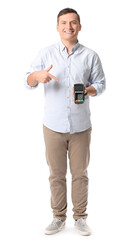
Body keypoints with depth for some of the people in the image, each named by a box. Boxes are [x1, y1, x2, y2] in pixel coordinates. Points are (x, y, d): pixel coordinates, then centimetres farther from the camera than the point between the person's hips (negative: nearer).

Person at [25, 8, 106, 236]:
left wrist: (88, 90, -15)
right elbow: (28, 83, 0)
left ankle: (80, 217, 21)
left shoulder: (90, 56, 4)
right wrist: (37, 75, -23)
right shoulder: (46, 53, 4)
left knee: (80, 174, 7)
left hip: (81, 126, 0)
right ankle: (58, 217, 22)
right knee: (56, 174, 8)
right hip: (53, 125, 0)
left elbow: (100, 84, 7)